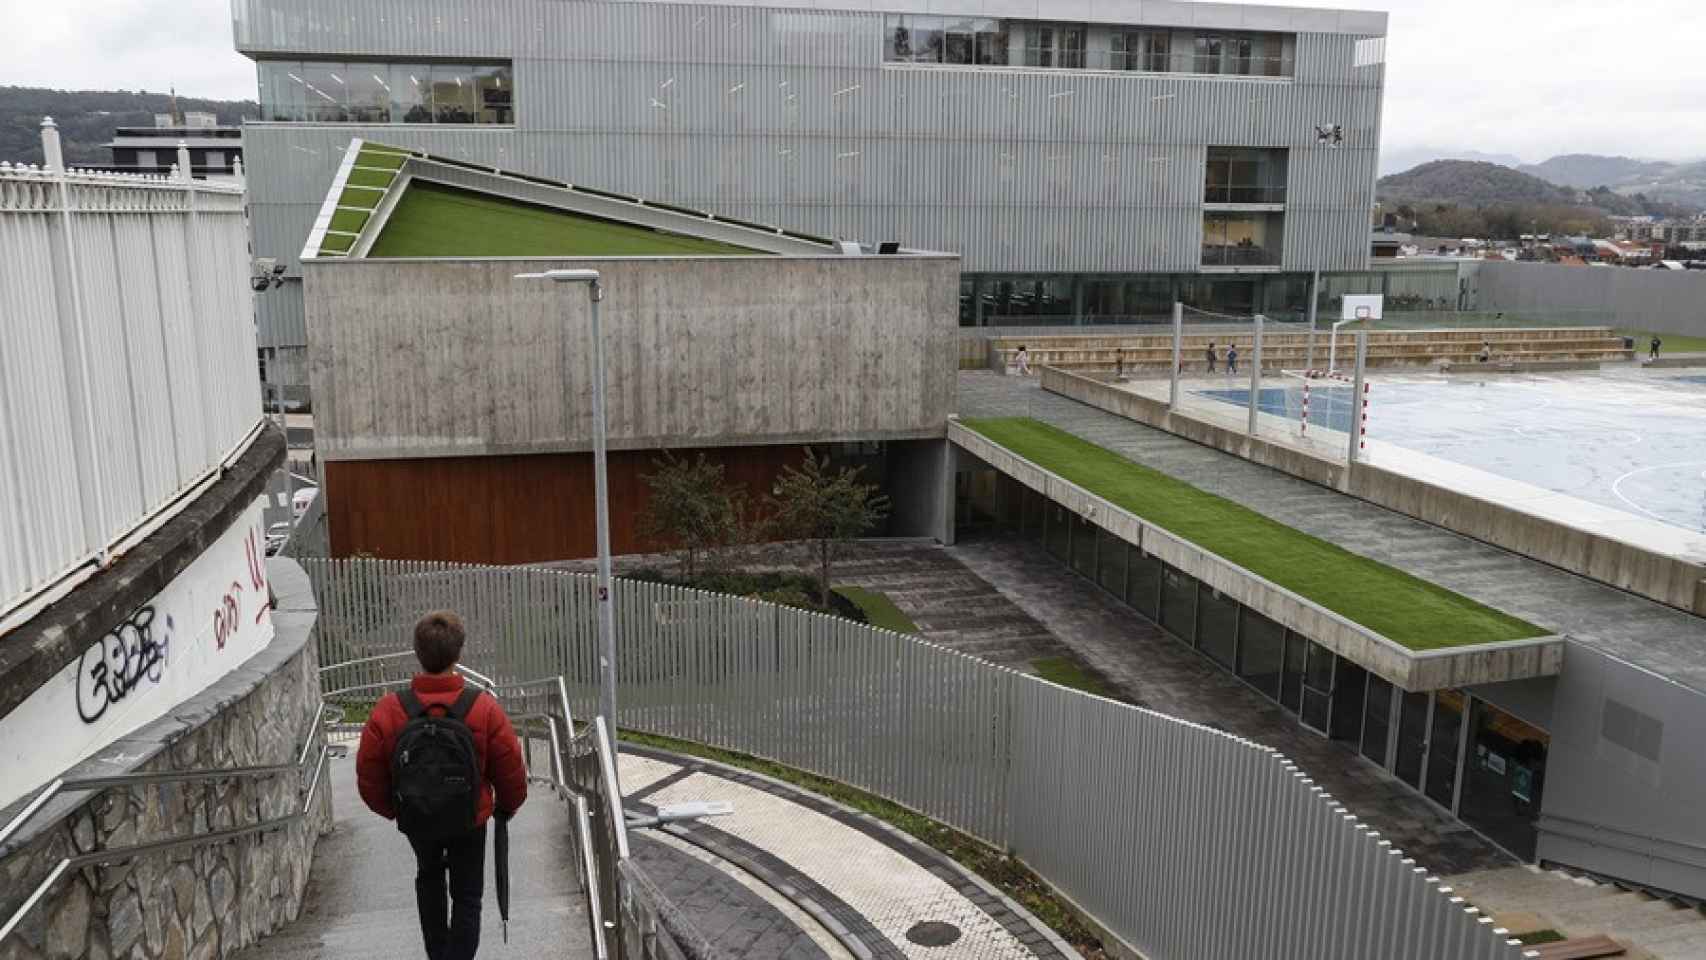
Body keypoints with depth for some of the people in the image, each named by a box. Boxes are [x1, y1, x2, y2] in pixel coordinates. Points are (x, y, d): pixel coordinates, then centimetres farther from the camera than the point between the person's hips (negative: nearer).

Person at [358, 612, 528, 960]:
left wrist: (390, 809, 11)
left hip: (416, 821, 2)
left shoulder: (387, 711, -23)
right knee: (467, 896, 16)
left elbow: (369, 777, -10)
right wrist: (508, 806, 9)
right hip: (470, 821, -2)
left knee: (429, 876, 30)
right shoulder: (484, 709, -25)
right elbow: (511, 771, -13)